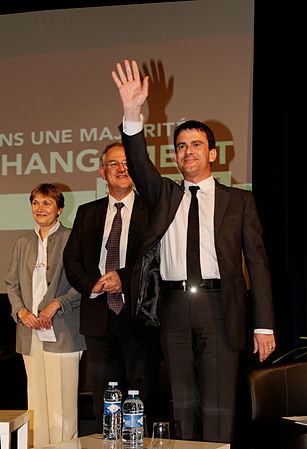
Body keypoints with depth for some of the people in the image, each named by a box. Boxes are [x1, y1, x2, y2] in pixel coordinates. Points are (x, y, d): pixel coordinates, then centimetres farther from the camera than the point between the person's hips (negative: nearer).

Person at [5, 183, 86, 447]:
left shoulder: (72, 240, 0)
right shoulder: (23, 244, 17)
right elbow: (12, 284, 18)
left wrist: (56, 304, -14)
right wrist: (20, 311, 0)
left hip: (61, 333, -5)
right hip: (30, 334, 5)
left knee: (62, 404, -7)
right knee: (36, 402, 7)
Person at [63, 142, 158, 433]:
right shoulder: (87, 213, 13)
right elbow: (71, 259, 9)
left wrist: (124, 278, -16)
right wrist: (92, 285, -8)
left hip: (137, 314, -3)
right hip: (98, 316, 3)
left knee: (140, 396, 2)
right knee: (103, 399, 8)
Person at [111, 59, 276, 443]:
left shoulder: (238, 201, 9)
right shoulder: (164, 196, 15)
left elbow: (257, 261, 5)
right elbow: (139, 165, -4)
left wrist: (264, 325, -3)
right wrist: (132, 115, -21)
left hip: (218, 309, -2)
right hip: (174, 308, 3)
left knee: (218, 407, -5)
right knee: (183, 404, 7)